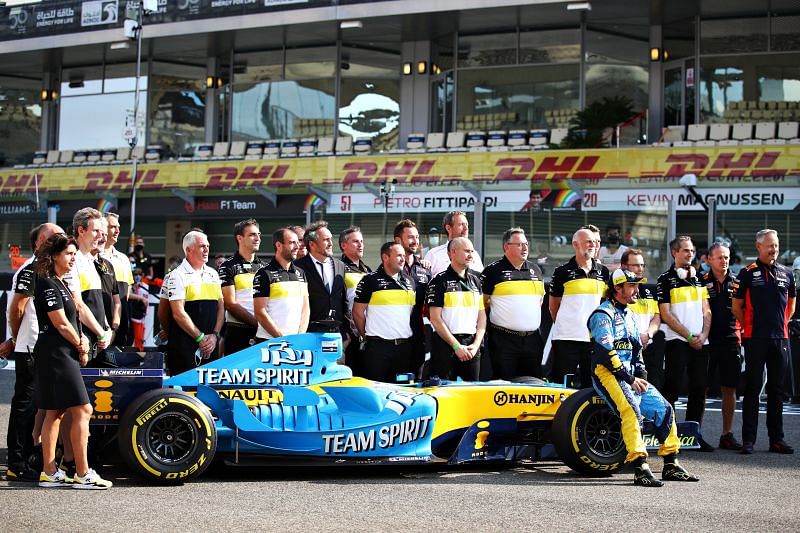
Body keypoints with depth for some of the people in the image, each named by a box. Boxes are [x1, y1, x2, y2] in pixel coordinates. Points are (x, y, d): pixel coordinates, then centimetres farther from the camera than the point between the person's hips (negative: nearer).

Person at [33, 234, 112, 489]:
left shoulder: (60, 283, 17)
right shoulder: (47, 284, -13)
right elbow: (60, 323, -15)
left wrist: (81, 339, 1)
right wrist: (80, 346, -3)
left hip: (62, 355, 10)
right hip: (56, 354, -10)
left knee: (54, 413, 10)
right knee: (82, 410, -11)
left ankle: (49, 473, 13)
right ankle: (83, 474, -10)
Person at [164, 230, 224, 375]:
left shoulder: (212, 274, 15)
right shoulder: (178, 276, -5)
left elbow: (220, 307, 14)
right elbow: (178, 314, -11)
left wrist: (215, 335, -1)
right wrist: (200, 338, -11)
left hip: (210, 346, 6)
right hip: (184, 345, -6)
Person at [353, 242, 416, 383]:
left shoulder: (409, 281, 13)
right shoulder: (370, 281, -4)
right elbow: (358, 312, -1)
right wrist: (367, 336, 3)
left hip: (405, 346, 5)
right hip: (378, 347, -5)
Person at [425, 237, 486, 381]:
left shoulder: (476, 280, 14)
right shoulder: (439, 281, -2)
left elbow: (482, 316, 12)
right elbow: (435, 319, -8)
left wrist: (476, 345, -2)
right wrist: (456, 346, -12)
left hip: (472, 344, 4)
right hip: (445, 344, -4)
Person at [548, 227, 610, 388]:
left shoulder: (603, 272, 11)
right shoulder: (563, 272, -1)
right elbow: (553, 306, 6)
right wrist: (564, 326, 9)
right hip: (566, 338, -4)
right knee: (561, 386, -1)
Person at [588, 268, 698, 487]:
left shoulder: (629, 316, 21)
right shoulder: (603, 314, -9)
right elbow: (605, 352, -18)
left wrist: (641, 376, 8)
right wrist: (629, 379, -17)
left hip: (630, 375, 9)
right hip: (607, 373, -9)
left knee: (665, 409, -1)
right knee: (631, 409, -31)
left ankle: (671, 465, 7)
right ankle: (640, 469, -36)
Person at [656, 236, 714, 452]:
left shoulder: (699, 279, 16)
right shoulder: (666, 280, -1)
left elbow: (706, 311, 14)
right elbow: (666, 314, -7)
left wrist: (703, 334, -4)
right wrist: (689, 336, -11)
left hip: (700, 343, 5)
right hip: (677, 342, -5)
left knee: (699, 389, 5)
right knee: (672, 388, -7)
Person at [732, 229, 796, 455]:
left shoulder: (786, 274, 10)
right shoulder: (747, 273, 0)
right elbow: (737, 306, 4)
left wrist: (780, 324, 14)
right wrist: (749, 327, 4)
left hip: (780, 338, 4)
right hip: (755, 339, -3)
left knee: (776, 391, 8)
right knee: (752, 390, -1)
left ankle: (776, 439, 13)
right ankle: (748, 439, 0)